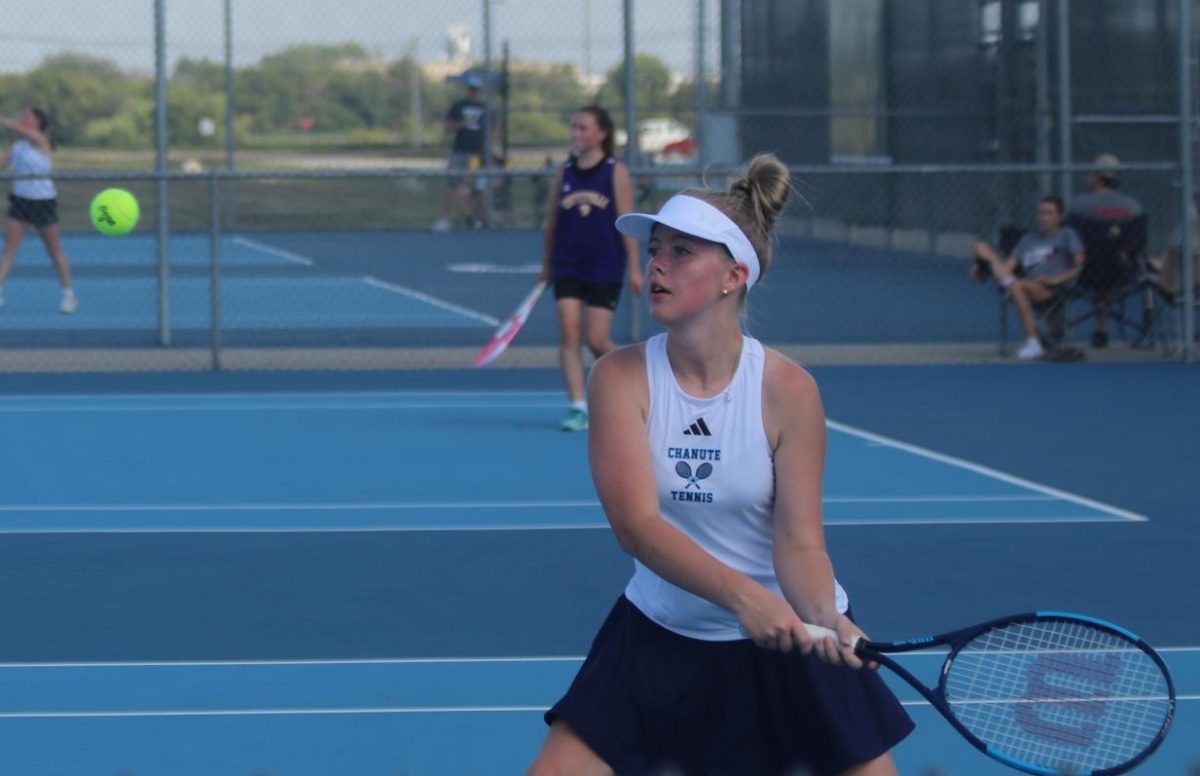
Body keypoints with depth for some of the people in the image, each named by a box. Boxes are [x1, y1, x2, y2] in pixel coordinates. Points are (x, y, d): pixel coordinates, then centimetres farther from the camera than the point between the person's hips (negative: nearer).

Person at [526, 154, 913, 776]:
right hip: (659, 638, 1)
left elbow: (799, 542, -16)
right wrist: (742, 595, -38)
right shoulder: (621, 378, -12)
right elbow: (636, 525, -23)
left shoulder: (786, 390, -14)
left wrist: (825, 619, -38)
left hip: (789, 639, -1)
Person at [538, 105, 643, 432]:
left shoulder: (616, 172, -3)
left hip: (605, 267, -3)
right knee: (568, 334, -9)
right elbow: (552, 222, 12)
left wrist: (634, 267, -7)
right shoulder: (564, 173, 7)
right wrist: (546, 265, 13)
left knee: (597, 340, -5)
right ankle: (577, 407, -8)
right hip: (568, 266, 3)